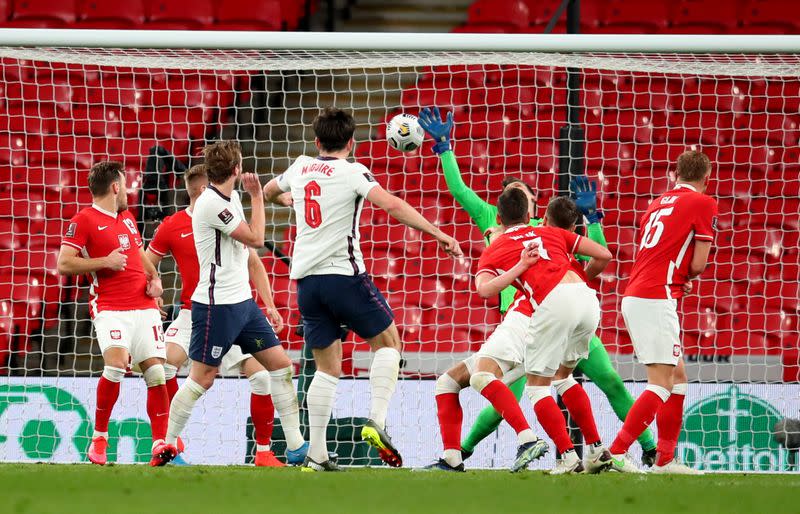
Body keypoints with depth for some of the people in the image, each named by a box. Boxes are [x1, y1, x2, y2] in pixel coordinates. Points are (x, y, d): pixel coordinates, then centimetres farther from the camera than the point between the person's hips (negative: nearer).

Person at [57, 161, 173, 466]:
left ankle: (160, 444, -1)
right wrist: (104, 262, -12)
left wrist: (154, 279, 16)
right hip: (110, 308, -6)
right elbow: (64, 264, -8)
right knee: (115, 364, -24)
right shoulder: (84, 220, -2)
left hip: (144, 307, 6)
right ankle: (99, 438, -8)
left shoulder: (127, 218, 21)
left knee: (156, 372, -5)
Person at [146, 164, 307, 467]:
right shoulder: (172, 227, -3)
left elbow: (254, 265, 12)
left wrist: (269, 306, 4)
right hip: (193, 314, -1)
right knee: (164, 364, -22)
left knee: (260, 374, -12)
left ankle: (263, 451, 3)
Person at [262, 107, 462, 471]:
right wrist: (438, 234, -18)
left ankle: (316, 455, 3)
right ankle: (377, 421, -8)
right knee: (388, 342, 11)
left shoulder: (300, 168, 12)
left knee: (327, 367, 10)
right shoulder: (352, 172, -6)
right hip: (343, 274, -5)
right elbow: (392, 205, -19)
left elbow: (268, 192, 32)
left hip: (306, 278, 5)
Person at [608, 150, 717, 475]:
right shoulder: (704, 204, -2)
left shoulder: (659, 203, 21)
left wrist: (675, 279, 8)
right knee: (662, 383, -10)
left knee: (677, 377, 14)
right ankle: (615, 452, -18)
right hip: (656, 298, -8)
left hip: (633, 297, 8)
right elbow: (698, 265, -4)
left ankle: (665, 459, 12)